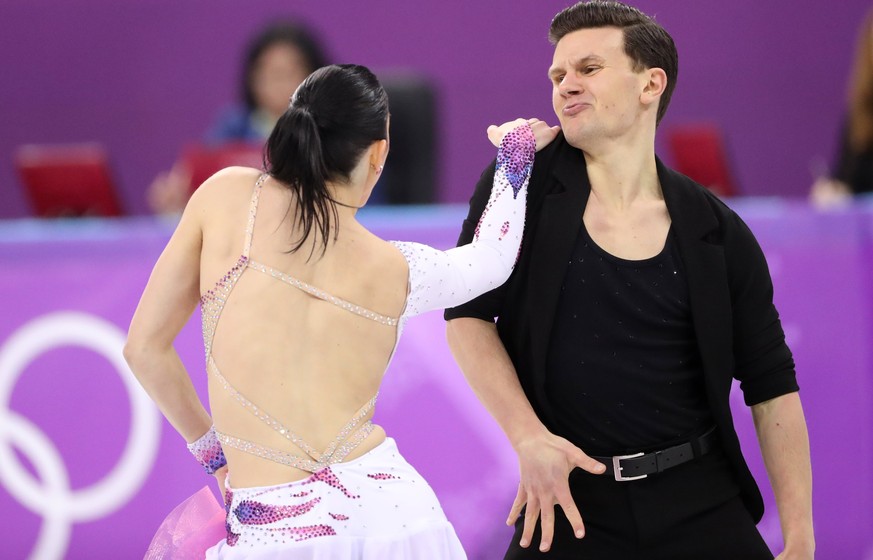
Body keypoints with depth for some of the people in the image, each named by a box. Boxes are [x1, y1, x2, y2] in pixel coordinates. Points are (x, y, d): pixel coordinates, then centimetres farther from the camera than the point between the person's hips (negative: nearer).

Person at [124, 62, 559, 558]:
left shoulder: (225, 195, 0)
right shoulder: (394, 270, 4)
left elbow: (146, 348, 4)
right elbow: (490, 261, 27)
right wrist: (516, 158, 40)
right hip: (389, 511, 2)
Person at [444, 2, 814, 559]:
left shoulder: (716, 233, -1)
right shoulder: (524, 183, -1)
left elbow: (772, 389, 3)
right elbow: (468, 314, -2)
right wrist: (528, 438, -15)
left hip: (699, 507, 0)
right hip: (568, 500, 0)